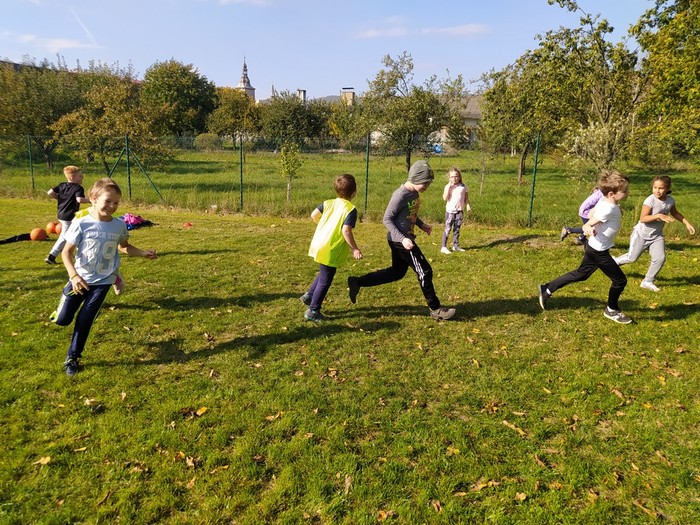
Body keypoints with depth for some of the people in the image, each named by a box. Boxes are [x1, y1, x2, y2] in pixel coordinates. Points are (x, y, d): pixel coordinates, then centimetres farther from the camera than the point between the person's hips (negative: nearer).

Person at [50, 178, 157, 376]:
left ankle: (72, 358, 23)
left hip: (102, 281, 1)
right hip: (80, 279, -1)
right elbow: (66, 252, -12)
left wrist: (144, 253, -3)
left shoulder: (119, 226, -7)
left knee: (84, 320, 2)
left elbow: (124, 247, 12)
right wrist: (74, 276, -25)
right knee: (62, 320, 6)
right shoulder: (81, 224, -17)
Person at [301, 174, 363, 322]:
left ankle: (309, 296, 35)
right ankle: (313, 311, 12)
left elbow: (314, 215, 7)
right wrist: (354, 249, -15)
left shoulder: (329, 203, 6)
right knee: (325, 281, 5)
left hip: (319, 244, 8)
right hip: (330, 250, -8)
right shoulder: (351, 209, -15)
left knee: (324, 274, 29)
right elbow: (346, 231, -24)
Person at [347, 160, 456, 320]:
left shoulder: (415, 192, 5)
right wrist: (402, 239, -26)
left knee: (397, 272, 20)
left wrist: (421, 224, 9)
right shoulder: (401, 195, -22)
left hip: (404, 238, 10)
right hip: (400, 240, -10)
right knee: (424, 271, -2)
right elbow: (387, 219, -20)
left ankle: (357, 282, 22)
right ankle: (435, 309, 13)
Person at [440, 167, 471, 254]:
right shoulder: (448, 186, -5)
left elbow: (466, 197, 10)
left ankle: (455, 246, 21)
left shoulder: (463, 187, 4)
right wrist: (449, 186, -17)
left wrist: (467, 205, -5)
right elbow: (445, 198, -16)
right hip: (450, 211, -3)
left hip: (460, 211, 3)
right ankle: (444, 247, 0)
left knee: (457, 229, 12)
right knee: (448, 229, -3)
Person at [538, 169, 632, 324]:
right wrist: (588, 229, -48)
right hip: (599, 251, -9)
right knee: (620, 280, 4)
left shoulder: (604, 201, -2)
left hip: (594, 248, 9)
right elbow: (587, 224, -28)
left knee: (581, 274, 22)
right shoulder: (609, 209, -27)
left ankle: (547, 289, 23)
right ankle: (612, 310, 25)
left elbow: (591, 214, 13)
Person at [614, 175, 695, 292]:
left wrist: (687, 223, 11)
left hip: (657, 235, 5)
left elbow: (675, 213, 16)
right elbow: (642, 218, -29)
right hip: (642, 234, -5)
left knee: (660, 258, -9)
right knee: (632, 258, 6)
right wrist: (659, 216, -39)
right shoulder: (650, 200, -25)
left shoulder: (670, 200, -6)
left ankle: (648, 281, 6)